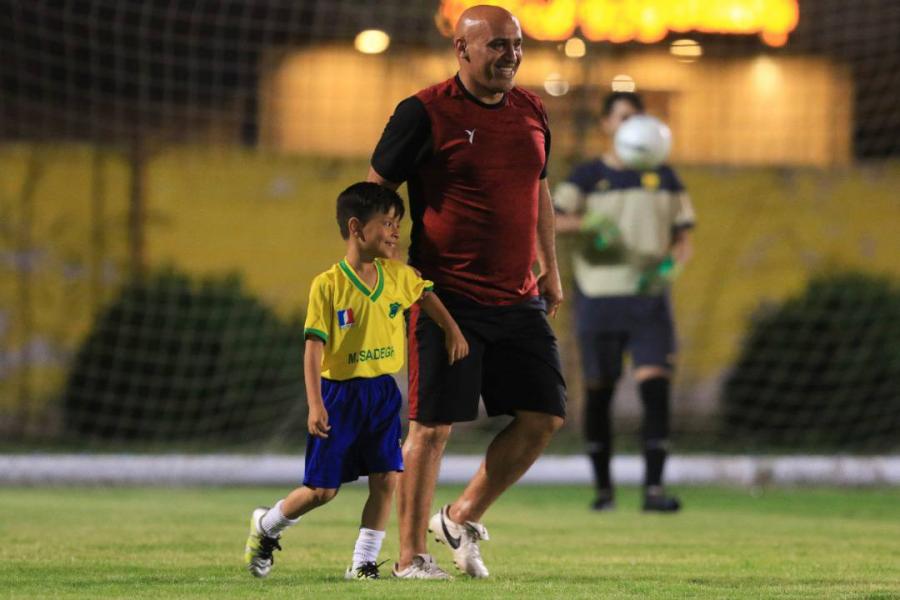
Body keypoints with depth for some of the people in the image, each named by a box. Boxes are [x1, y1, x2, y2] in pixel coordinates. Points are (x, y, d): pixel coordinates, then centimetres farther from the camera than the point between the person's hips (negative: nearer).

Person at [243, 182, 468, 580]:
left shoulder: (398, 276, 1)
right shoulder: (328, 285, -13)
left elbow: (426, 297, 22)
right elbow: (314, 347, -15)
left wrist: (452, 330, 7)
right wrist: (315, 405, -21)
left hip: (383, 393, 5)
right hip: (340, 393, -5)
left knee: (386, 479, -4)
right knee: (323, 489, 1)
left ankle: (364, 562, 7)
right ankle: (265, 526, 26)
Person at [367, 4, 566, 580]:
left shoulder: (532, 111, 10)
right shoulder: (425, 114, -9)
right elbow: (376, 193, -4)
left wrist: (550, 269, 24)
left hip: (519, 300, 6)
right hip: (446, 298, -6)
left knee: (545, 417, 3)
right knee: (433, 425, -5)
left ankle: (463, 517, 20)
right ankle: (411, 555, 6)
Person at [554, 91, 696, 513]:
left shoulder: (663, 177, 10)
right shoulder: (587, 177, 5)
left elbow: (683, 238, 12)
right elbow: (548, 221, -7)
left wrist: (669, 266, -10)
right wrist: (585, 224, -26)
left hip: (648, 299, 0)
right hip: (597, 299, 0)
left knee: (655, 386, -14)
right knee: (598, 393, 3)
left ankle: (654, 489, -15)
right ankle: (603, 486, 17)